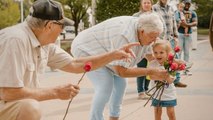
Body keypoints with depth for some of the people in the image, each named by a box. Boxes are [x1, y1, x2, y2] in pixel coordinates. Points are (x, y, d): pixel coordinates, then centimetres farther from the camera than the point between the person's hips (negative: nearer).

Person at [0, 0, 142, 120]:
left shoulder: (45, 43, 2)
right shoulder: (16, 40, -26)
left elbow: (74, 64, 12)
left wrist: (114, 54, 7)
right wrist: (56, 92, -22)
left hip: (19, 103, 9)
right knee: (30, 108, -33)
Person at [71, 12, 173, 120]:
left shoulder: (143, 28, -12)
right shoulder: (126, 37, -39)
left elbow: (150, 54, 1)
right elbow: (121, 71, -36)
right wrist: (151, 72, -36)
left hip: (101, 52, 9)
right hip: (86, 50, -9)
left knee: (120, 83, 7)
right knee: (106, 86, -22)